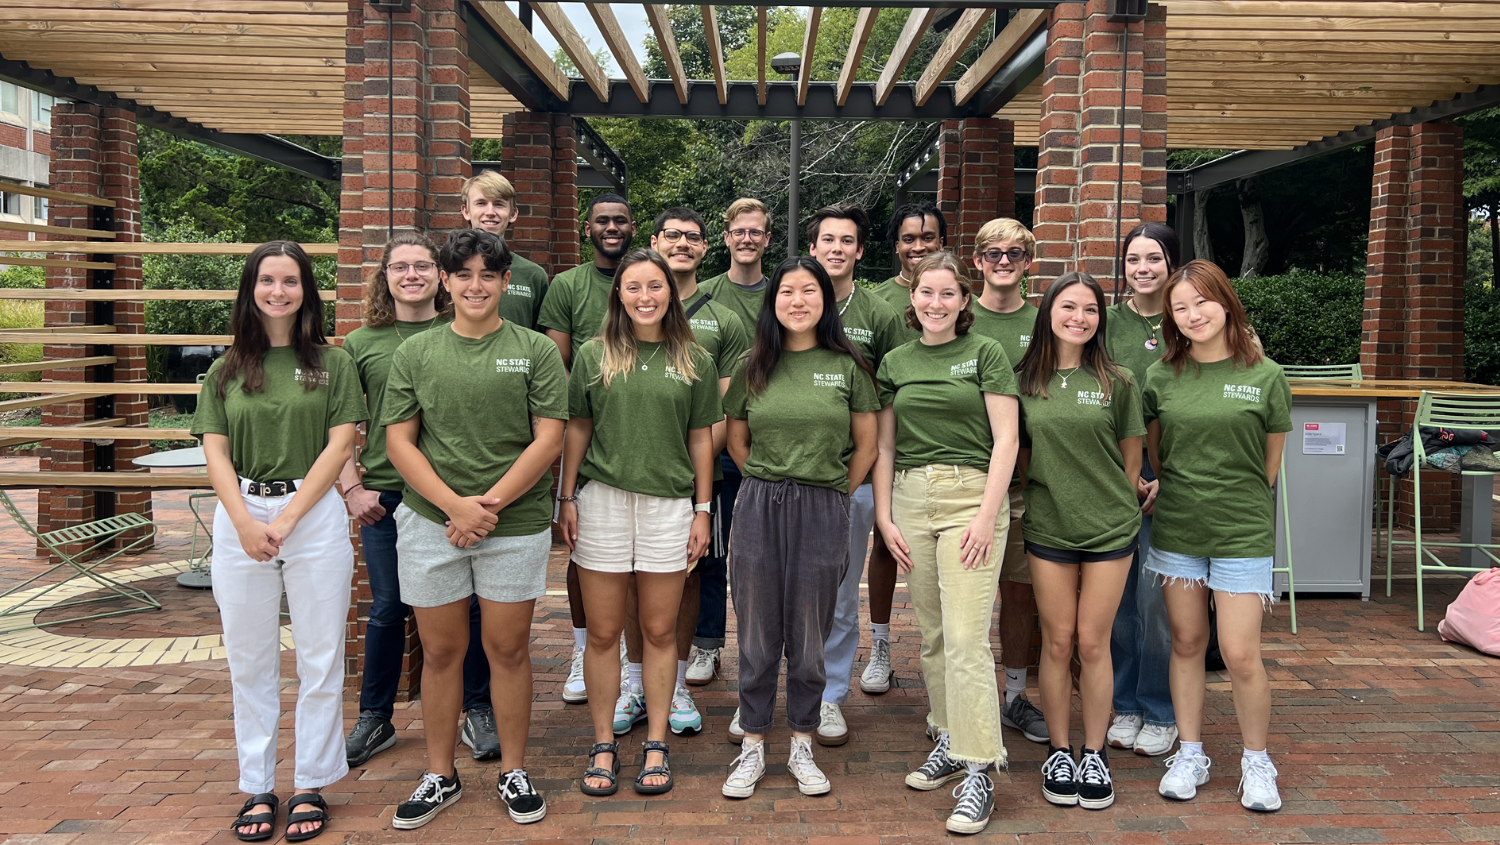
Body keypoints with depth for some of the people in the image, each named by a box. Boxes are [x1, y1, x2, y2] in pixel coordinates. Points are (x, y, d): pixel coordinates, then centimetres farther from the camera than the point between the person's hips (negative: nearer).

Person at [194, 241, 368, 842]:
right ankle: (257, 788, 20)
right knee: (250, 660, 8)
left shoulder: (333, 364, 4)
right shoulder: (226, 371, 10)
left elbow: (339, 445, -3)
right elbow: (216, 454, 4)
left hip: (315, 514, -2)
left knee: (319, 657, 3)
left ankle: (310, 786, 16)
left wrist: (286, 518, -11)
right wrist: (248, 523, -12)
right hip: (240, 518, 2)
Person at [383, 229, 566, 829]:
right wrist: (454, 504, -11)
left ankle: (513, 772, 23)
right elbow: (399, 441, 2)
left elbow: (549, 439, -4)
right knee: (440, 651, 10)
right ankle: (440, 776, 25)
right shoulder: (415, 353, 7)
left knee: (509, 649, 7)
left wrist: (490, 503, -12)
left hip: (516, 525, -1)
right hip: (430, 522, 2)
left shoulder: (536, 351, 2)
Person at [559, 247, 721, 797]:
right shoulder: (594, 356, 4)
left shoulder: (694, 361, 5)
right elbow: (577, 431, 7)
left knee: (659, 631, 8)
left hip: (669, 504, 0)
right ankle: (603, 744, 19)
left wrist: (702, 509, 4)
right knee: (603, 632, 6)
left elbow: (701, 439, 7)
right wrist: (566, 499, 2)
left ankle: (656, 743, 20)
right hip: (602, 502, 0)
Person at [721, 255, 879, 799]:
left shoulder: (847, 366, 1)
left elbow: (866, 444, 6)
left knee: (809, 640, 8)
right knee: (757, 636, 7)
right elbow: (736, 440, 15)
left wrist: (833, 495, 6)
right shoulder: (755, 367, 6)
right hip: (759, 509, 1)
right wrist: (769, 484, 9)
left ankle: (802, 748, 24)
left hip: (823, 512, -1)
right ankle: (752, 748, 21)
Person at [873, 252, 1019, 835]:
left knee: (966, 638, -10)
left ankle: (978, 770, -3)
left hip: (971, 496, -4)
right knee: (931, 633, 11)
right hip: (911, 499, 5)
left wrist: (987, 517, -12)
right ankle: (949, 739, 26)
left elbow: (1005, 440, -4)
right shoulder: (895, 362, 12)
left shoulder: (985, 353, 1)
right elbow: (885, 446, 13)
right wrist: (884, 516, 4)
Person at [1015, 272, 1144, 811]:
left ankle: (1095, 752, 19)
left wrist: (1114, 504, 5)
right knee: (1057, 643, 6)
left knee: (1093, 643, 3)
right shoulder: (1025, 381, 2)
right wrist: (1046, 492, 5)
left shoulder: (1117, 381, -1)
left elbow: (1130, 459, 5)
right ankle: (1058, 751, 21)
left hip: (1109, 528, -1)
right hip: (1047, 528, 1)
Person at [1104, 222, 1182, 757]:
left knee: (1157, 597, -2)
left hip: (1171, 474, -2)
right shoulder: (1107, 322, 7)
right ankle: (1125, 705, 23)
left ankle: (1161, 714, 15)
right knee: (1118, 594, 7)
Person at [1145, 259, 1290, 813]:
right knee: (1187, 643, 10)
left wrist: (1236, 501, 8)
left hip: (1242, 533, -2)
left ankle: (1256, 762, 18)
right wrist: (1177, 492, 10)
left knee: (1240, 654, -4)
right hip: (1176, 530, 3)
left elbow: (1271, 461, 5)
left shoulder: (1265, 376, -4)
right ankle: (1190, 755, 24)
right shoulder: (1162, 376, 2)